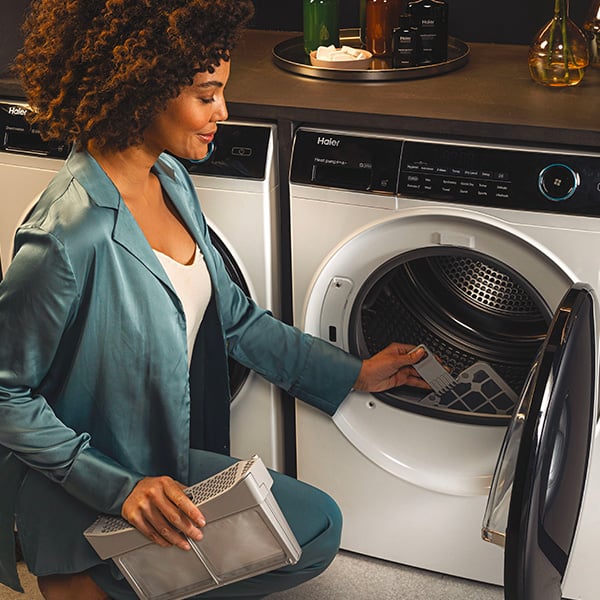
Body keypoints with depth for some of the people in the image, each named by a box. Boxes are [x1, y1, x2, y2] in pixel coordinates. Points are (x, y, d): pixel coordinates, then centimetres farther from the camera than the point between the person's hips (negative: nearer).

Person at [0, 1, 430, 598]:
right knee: (314, 531, -9)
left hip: (167, 453, 9)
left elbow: (231, 314, 9)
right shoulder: (71, 236, -30)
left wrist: (353, 372, 10)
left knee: (319, 525, 8)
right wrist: (121, 486, -25)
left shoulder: (169, 179, -1)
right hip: (94, 498, -9)